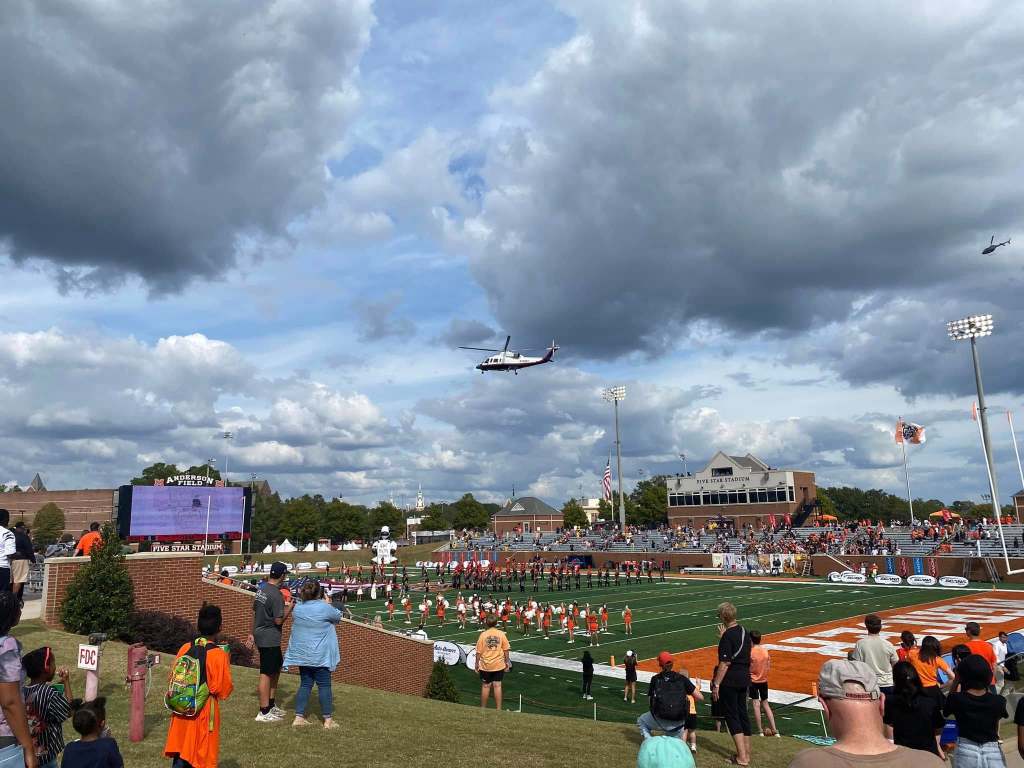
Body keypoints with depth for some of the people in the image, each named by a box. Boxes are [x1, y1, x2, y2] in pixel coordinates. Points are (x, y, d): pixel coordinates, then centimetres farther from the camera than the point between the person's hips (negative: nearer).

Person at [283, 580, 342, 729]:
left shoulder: (297, 608, -2)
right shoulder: (324, 608, -17)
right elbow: (338, 617, -1)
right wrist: (328, 603, 12)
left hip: (302, 653, 5)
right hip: (320, 655, -5)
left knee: (305, 684, 14)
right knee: (324, 685, 4)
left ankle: (299, 717, 13)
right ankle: (328, 719, 9)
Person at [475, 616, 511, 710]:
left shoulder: (483, 634, -9)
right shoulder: (501, 634, -6)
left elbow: (479, 652, -6)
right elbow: (506, 649, -1)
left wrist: (477, 664, 4)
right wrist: (507, 662, 11)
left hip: (485, 665, -1)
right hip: (499, 664, 1)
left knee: (485, 686, 11)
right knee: (497, 686, 7)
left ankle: (483, 708, 22)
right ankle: (498, 708, 10)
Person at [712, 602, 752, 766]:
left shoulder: (728, 636, -19)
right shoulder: (744, 632, 7)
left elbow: (725, 663, -20)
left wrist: (716, 684, -16)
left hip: (730, 680, -8)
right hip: (744, 678, 8)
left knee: (731, 715, 1)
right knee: (742, 713, 15)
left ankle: (741, 756, 2)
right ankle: (746, 753, 23)